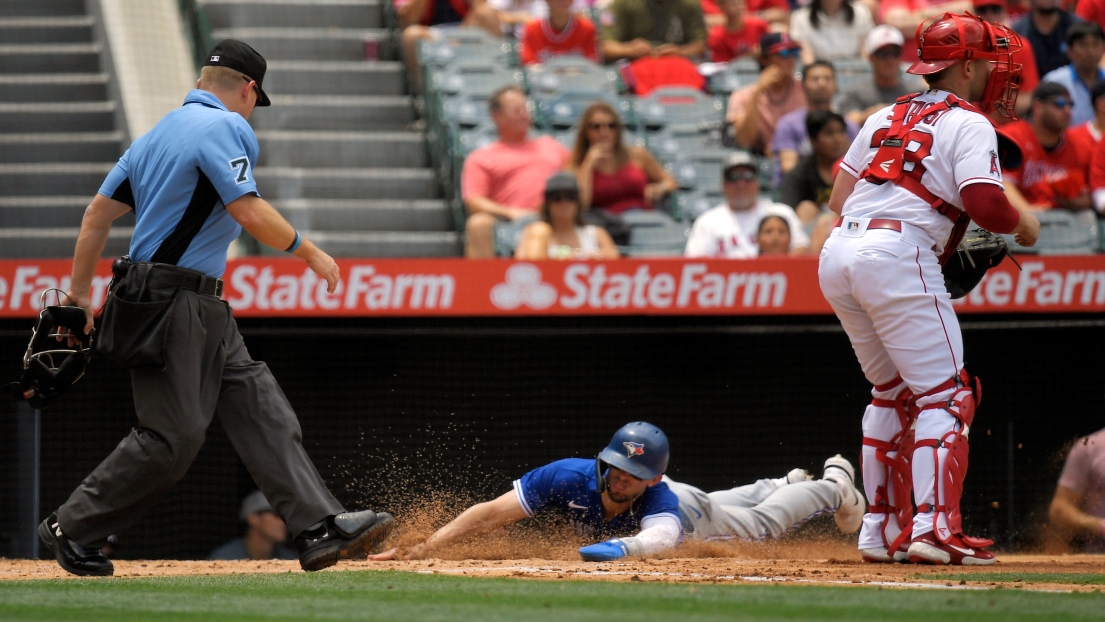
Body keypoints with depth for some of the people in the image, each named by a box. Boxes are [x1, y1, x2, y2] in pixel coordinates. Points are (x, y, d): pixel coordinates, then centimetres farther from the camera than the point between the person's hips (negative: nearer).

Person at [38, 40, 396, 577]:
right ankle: (71, 529, 3)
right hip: (170, 306, -10)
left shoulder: (156, 134, 18)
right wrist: (308, 252, -6)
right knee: (173, 437, -7)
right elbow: (249, 211, -19)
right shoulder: (224, 128, -9)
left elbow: (98, 214, 17)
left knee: (264, 412, 2)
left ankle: (320, 531, -6)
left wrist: (80, 293, 21)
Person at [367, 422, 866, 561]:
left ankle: (833, 486, 53)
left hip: (689, 514, -4)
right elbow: (492, 512, -50)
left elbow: (661, 538, -74)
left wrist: (620, 547, -95)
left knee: (763, 522, 25)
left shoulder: (661, 499, -51)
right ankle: (788, 484, 65)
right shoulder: (569, 478, -46)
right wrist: (427, 547, -62)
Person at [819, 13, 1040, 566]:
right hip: (898, 256, -8)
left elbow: (839, 198, 18)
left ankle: (881, 530, 17)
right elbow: (984, 204, -13)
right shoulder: (968, 124, 1)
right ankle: (933, 527, -17)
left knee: (892, 391, 19)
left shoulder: (884, 119, 23)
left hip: (836, 255, 8)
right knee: (945, 394, -5)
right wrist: (1022, 226, 7)